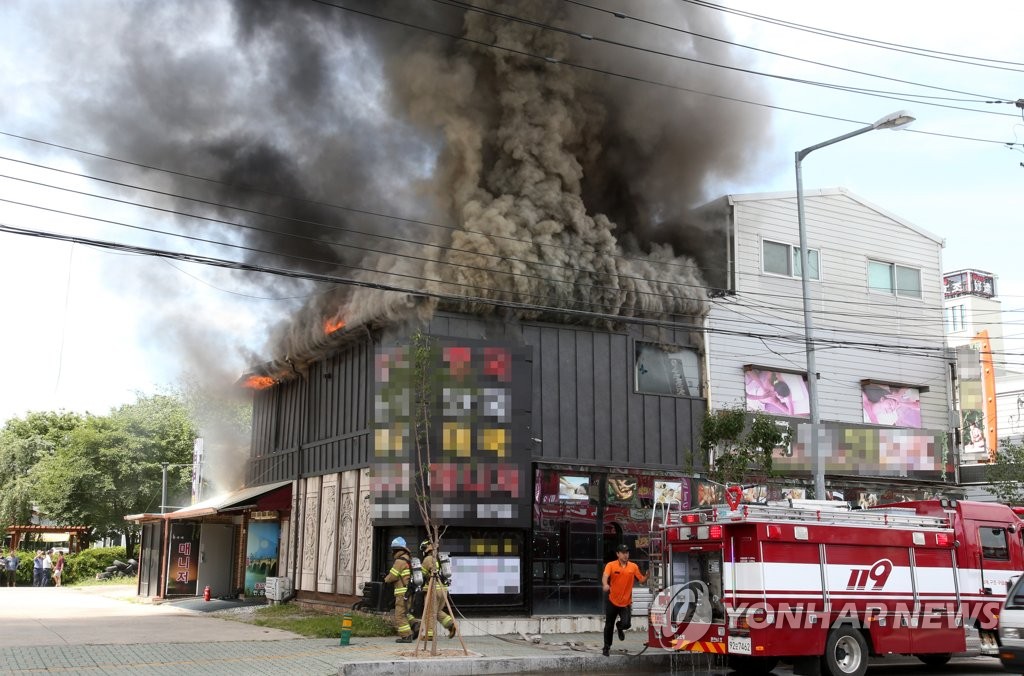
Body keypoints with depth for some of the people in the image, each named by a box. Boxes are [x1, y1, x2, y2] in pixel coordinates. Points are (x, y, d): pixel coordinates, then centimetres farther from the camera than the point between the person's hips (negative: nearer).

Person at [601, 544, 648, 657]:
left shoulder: (633, 566, 1)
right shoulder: (611, 565, -7)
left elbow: (642, 580, 5)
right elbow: (605, 576, -23)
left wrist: (647, 575, -16)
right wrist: (605, 584, -43)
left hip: (626, 602, 1)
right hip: (612, 601, -1)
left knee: (626, 624, -13)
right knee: (609, 625, 10)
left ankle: (619, 627, 25)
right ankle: (606, 647, 30)